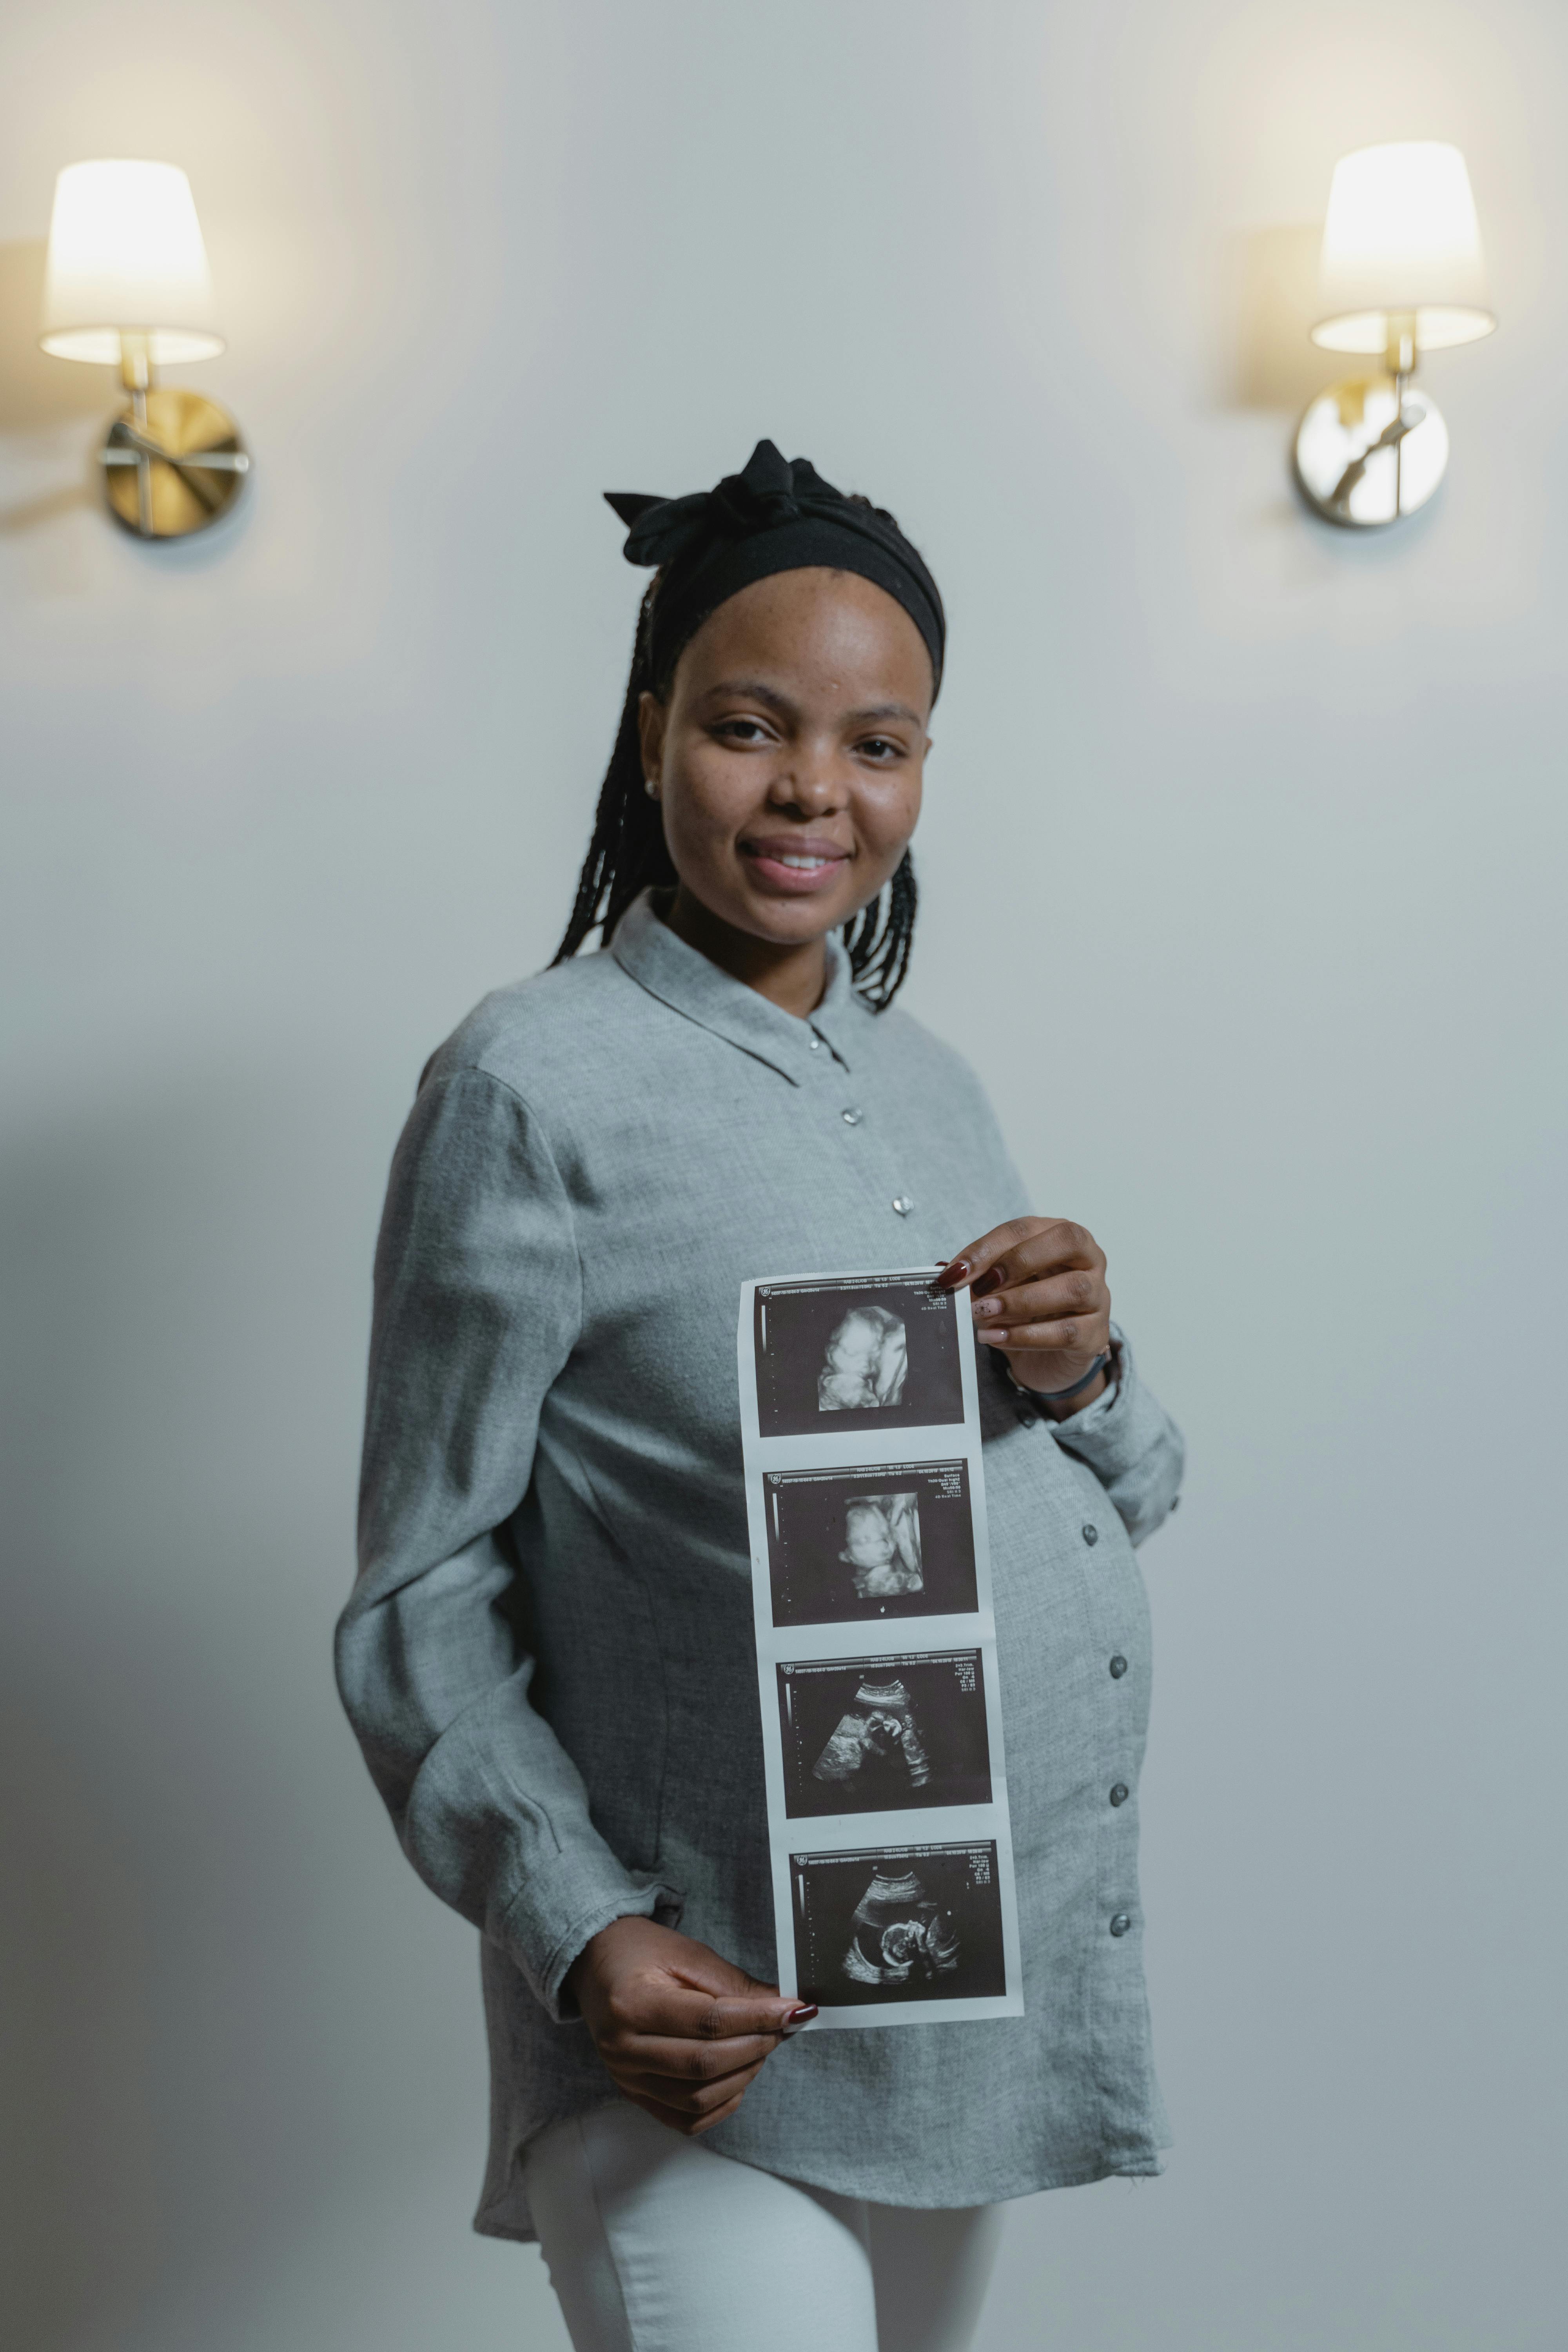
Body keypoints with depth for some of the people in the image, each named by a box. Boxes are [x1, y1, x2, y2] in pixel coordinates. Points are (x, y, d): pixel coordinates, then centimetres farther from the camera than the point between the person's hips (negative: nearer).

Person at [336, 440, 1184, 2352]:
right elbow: (422, 1600, -10)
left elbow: (1125, 1508, 16)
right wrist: (578, 1936, -22)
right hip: (710, 2043, -7)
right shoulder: (537, 1084, -10)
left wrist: (1079, 1375, -6)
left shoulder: (927, 1082, 11)